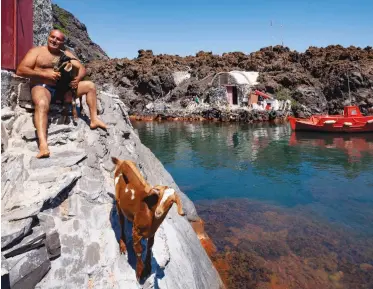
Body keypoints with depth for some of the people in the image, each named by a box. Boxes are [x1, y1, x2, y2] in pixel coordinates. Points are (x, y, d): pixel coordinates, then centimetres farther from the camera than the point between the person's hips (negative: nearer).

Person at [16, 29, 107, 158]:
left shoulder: (66, 54, 17)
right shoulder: (37, 51, 4)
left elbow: (82, 68, 13)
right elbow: (20, 70, -6)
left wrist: (77, 79, -12)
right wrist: (45, 74, -19)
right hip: (42, 87, -5)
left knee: (90, 85, -3)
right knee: (42, 104, -40)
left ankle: (94, 119, -4)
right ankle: (43, 144, -52)